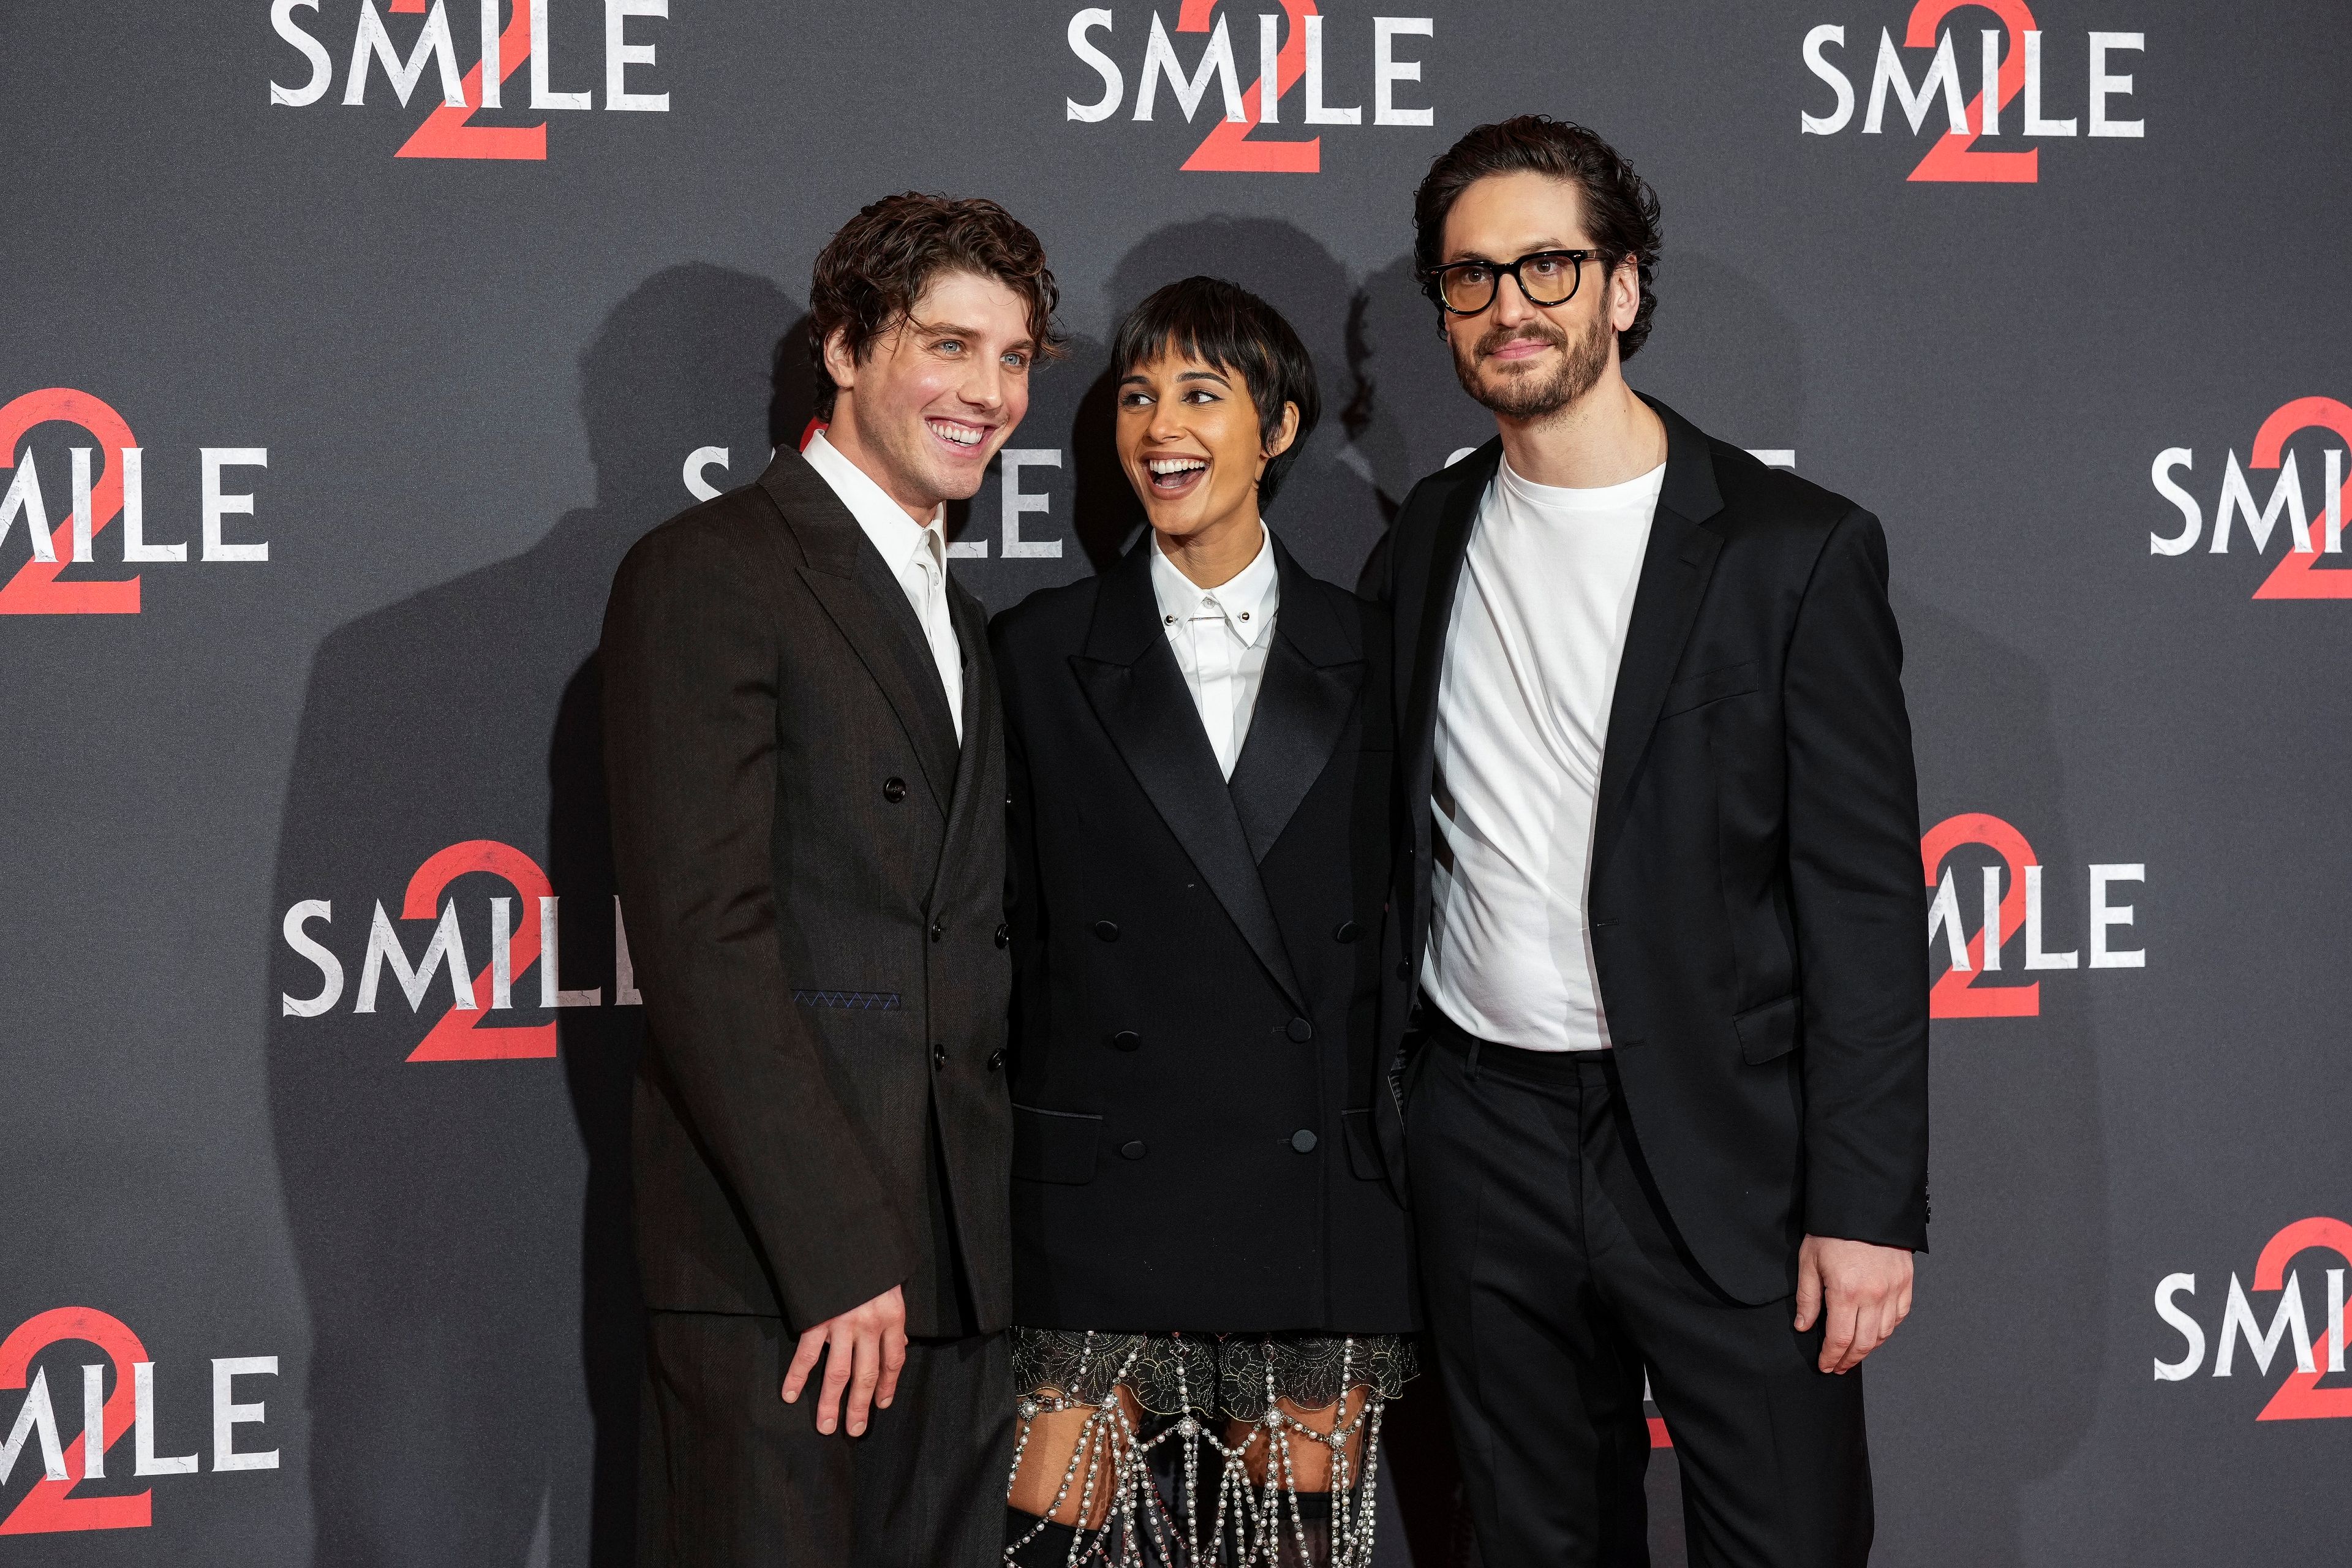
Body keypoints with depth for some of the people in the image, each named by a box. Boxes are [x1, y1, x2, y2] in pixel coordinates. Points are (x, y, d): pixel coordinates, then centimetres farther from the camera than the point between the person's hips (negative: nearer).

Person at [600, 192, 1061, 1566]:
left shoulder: (956, 619, 21)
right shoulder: (710, 575, -6)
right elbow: (703, 937, -14)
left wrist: (1007, 1237, 11)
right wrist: (840, 1253, -18)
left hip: (953, 1272, 8)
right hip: (774, 1271, -7)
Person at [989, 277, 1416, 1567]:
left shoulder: (1372, 660, 8)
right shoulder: (1039, 654, 6)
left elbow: (1402, 930, 8)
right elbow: (1005, 931, 4)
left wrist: (1408, 1180, 4)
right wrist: (992, 1195, -1)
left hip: (1316, 1204, 1)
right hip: (1099, 1202, -1)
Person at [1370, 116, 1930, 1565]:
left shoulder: (1795, 549, -7)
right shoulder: (1433, 534, 9)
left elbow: (1866, 900, -10)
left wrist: (1868, 1206, -14)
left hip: (1722, 1146, -4)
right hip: (1485, 1143, 4)